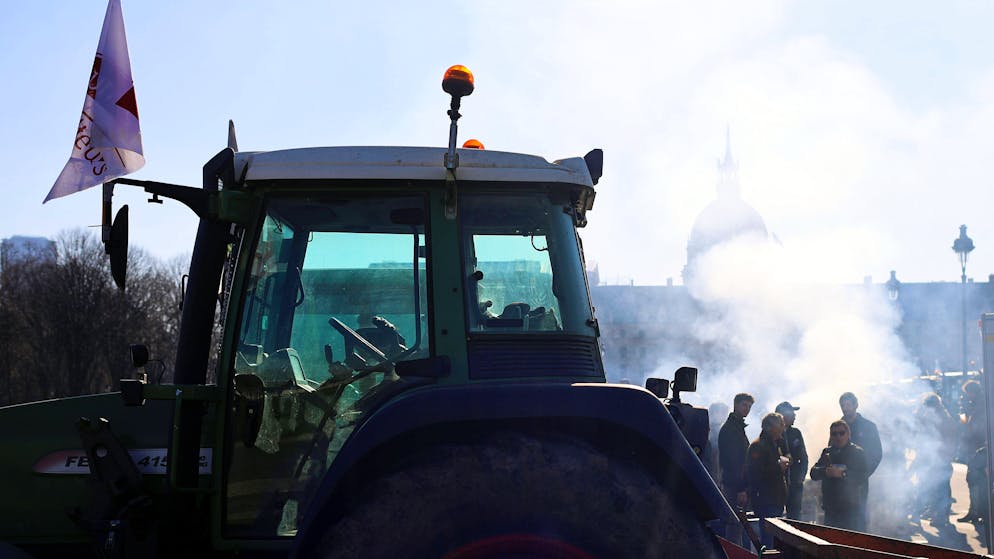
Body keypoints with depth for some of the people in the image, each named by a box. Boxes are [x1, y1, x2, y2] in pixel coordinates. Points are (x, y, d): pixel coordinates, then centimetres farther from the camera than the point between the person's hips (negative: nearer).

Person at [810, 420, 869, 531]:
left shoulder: (858, 452, 0)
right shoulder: (827, 452, 14)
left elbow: (863, 476, -13)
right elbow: (814, 473, 6)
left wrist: (842, 474, -24)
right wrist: (825, 472, -16)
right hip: (830, 508, 5)